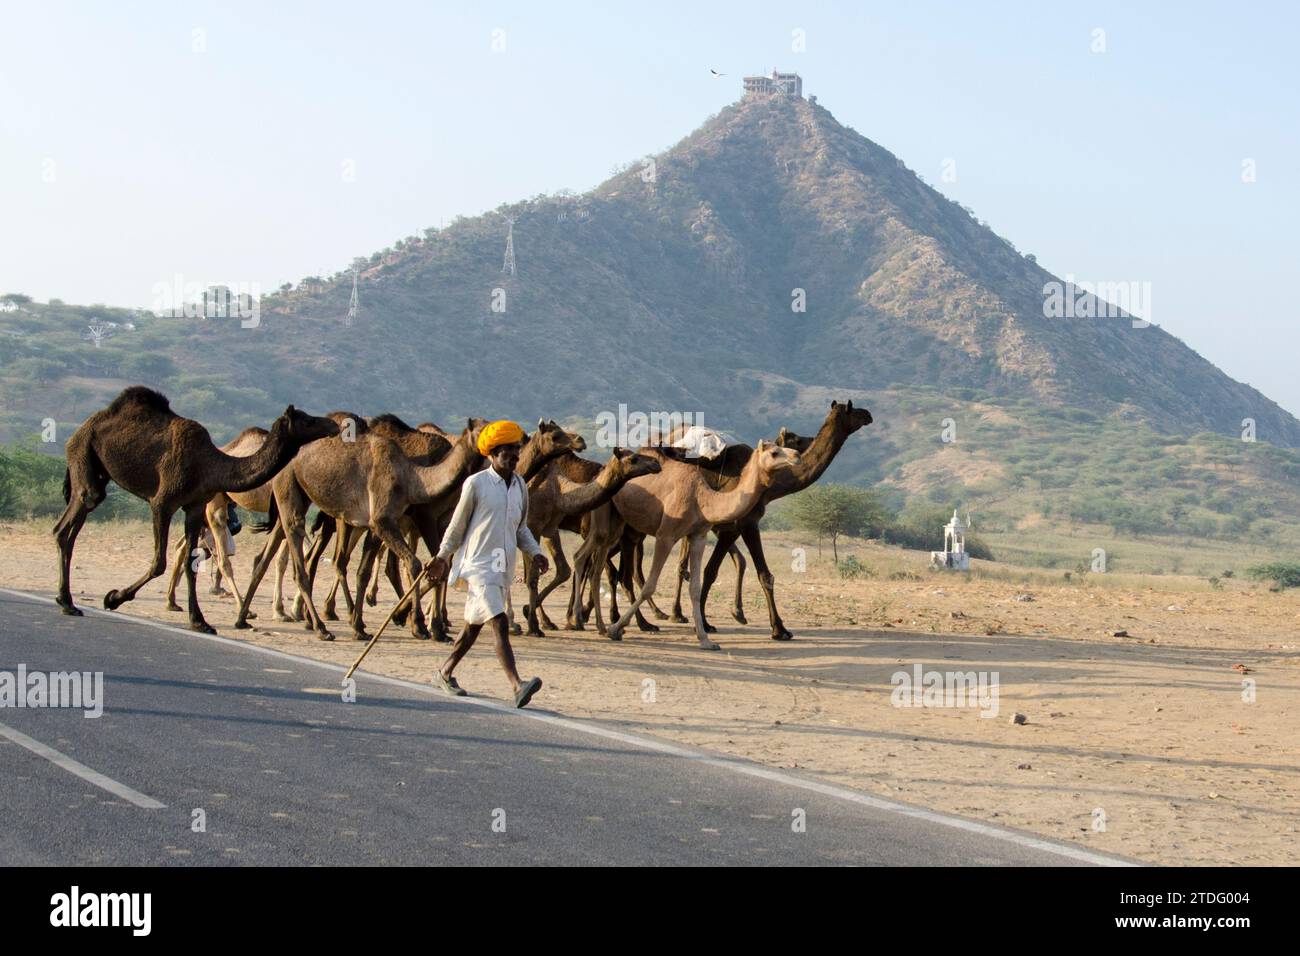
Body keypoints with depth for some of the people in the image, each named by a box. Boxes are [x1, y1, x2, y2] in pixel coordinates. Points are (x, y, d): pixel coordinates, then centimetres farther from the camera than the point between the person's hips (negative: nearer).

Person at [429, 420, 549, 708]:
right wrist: (442, 558, 9)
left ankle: (445, 673, 34)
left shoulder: (520, 486, 9)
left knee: (474, 626, 17)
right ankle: (517, 686, -28)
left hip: (503, 566, 7)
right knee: (500, 624, -18)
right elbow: (457, 525, 2)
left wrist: (534, 553, 5)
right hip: (479, 564, -7)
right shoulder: (476, 484, -8)